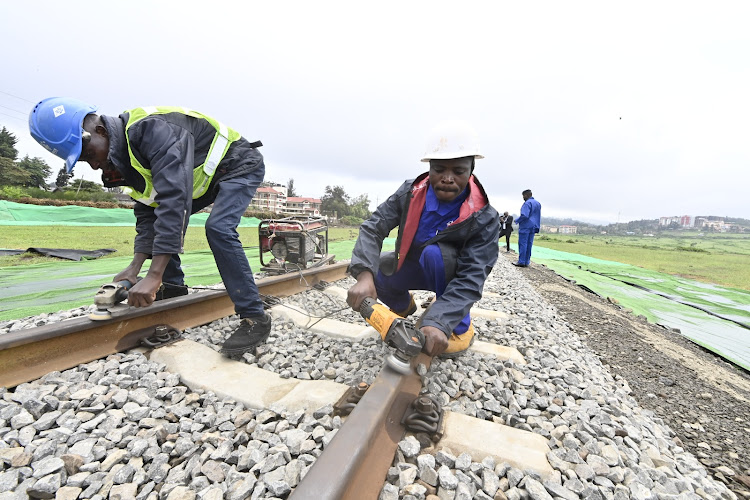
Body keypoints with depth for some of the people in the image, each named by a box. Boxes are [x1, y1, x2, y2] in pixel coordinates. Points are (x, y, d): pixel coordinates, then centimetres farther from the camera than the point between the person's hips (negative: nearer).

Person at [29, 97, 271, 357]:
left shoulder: (151, 129, -28)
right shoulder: (125, 156, 3)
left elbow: (174, 198, -39)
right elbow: (147, 211, 4)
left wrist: (154, 276, -40)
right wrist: (134, 267, -8)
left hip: (241, 166, -9)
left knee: (218, 228, -29)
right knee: (161, 217, 10)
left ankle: (255, 319, -23)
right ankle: (173, 287, 21)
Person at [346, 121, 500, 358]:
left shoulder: (485, 218, -28)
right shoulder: (409, 194, -20)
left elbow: (471, 279, -35)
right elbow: (373, 228, -26)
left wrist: (438, 322, -50)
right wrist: (365, 275, -45)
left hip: (450, 272, -4)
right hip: (412, 266, 4)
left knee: (434, 252, -35)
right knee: (373, 270, -16)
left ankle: (460, 327, -13)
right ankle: (403, 305, 18)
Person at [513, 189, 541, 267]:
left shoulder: (527, 203, -13)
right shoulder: (538, 203, 16)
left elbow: (524, 215, -22)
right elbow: (538, 216, 21)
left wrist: (517, 220, -8)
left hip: (525, 226, -9)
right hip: (533, 227, 9)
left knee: (522, 244, -5)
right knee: (529, 244, 9)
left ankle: (521, 262, -4)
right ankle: (527, 262, 11)